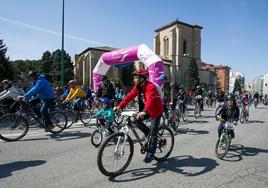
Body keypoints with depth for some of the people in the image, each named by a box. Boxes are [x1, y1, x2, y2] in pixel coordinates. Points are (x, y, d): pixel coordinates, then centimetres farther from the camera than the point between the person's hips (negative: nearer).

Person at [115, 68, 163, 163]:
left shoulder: (150, 86, -27)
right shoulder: (137, 87, -3)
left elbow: (150, 99, -43)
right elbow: (129, 96, -9)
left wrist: (144, 111, -58)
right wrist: (119, 106, -18)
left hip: (156, 110, -7)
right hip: (147, 109, 8)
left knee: (153, 133, -6)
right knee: (136, 120, -9)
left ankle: (150, 154, 7)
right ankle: (149, 133, 15)